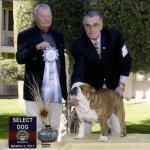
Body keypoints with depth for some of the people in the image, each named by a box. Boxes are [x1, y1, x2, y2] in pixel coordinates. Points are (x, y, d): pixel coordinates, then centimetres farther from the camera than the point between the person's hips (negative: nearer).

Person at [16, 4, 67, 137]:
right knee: (36, 128, -3)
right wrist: (36, 47, -27)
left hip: (56, 91, 4)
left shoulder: (58, 36, 16)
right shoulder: (25, 35, 1)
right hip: (36, 90, -4)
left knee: (54, 128, 8)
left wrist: (65, 89, 15)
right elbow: (20, 58, -11)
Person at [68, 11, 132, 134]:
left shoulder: (114, 35, -19)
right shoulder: (79, 45, -20)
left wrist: (121, 85, -13)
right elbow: (78, 70, -29)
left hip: (113, 83, 0)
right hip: (90, 83, 0)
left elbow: (126, 60, -10)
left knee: (116, 119, 1)